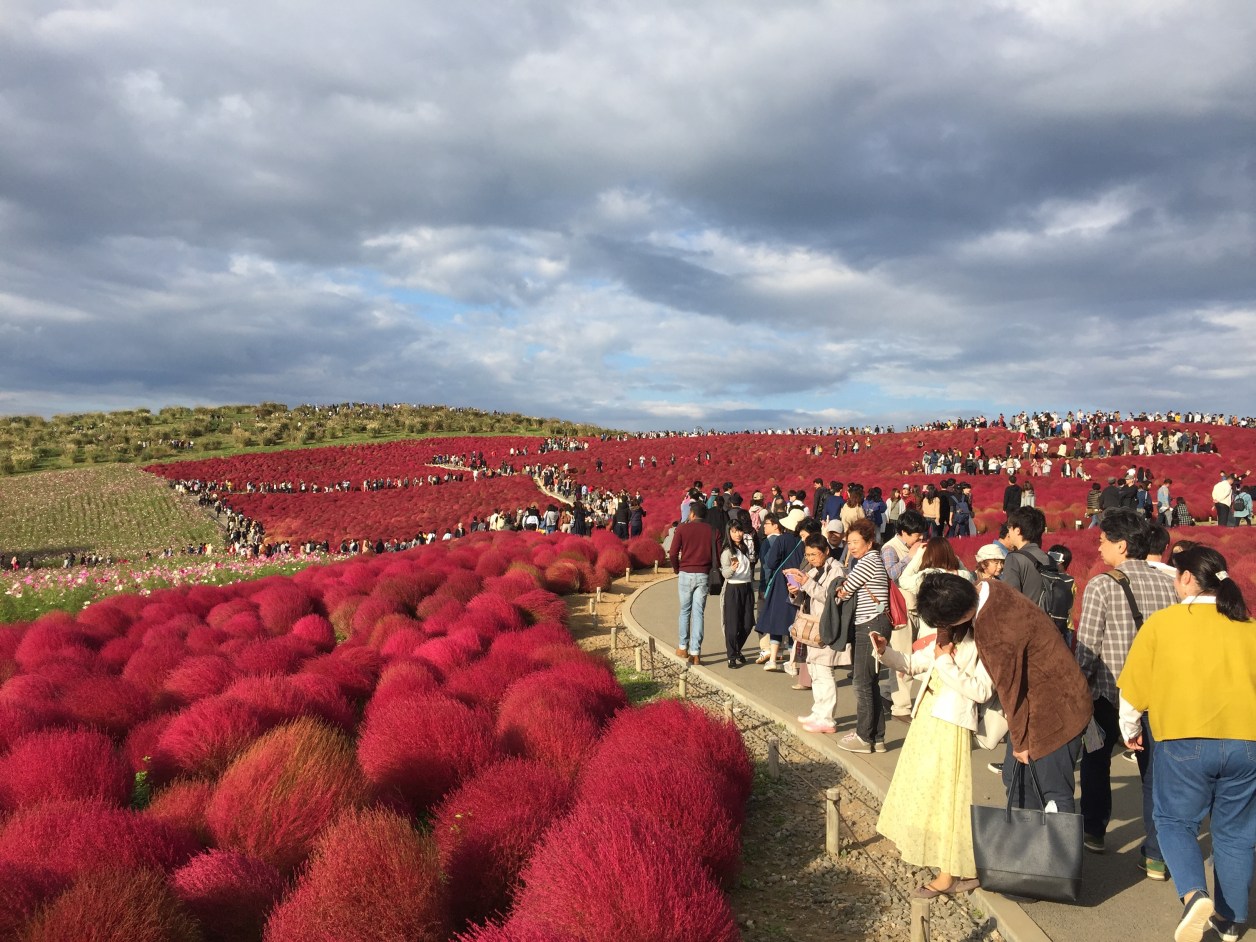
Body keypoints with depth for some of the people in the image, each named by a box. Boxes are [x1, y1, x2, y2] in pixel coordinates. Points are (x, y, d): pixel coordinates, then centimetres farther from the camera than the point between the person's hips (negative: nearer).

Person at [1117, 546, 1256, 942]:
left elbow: (1133, 687, 2)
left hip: (1184, 741, -3)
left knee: (1175, 820, 12)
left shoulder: (1161, 623, -2)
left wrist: (1129, 729, 18)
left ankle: (1194, 894, -9)